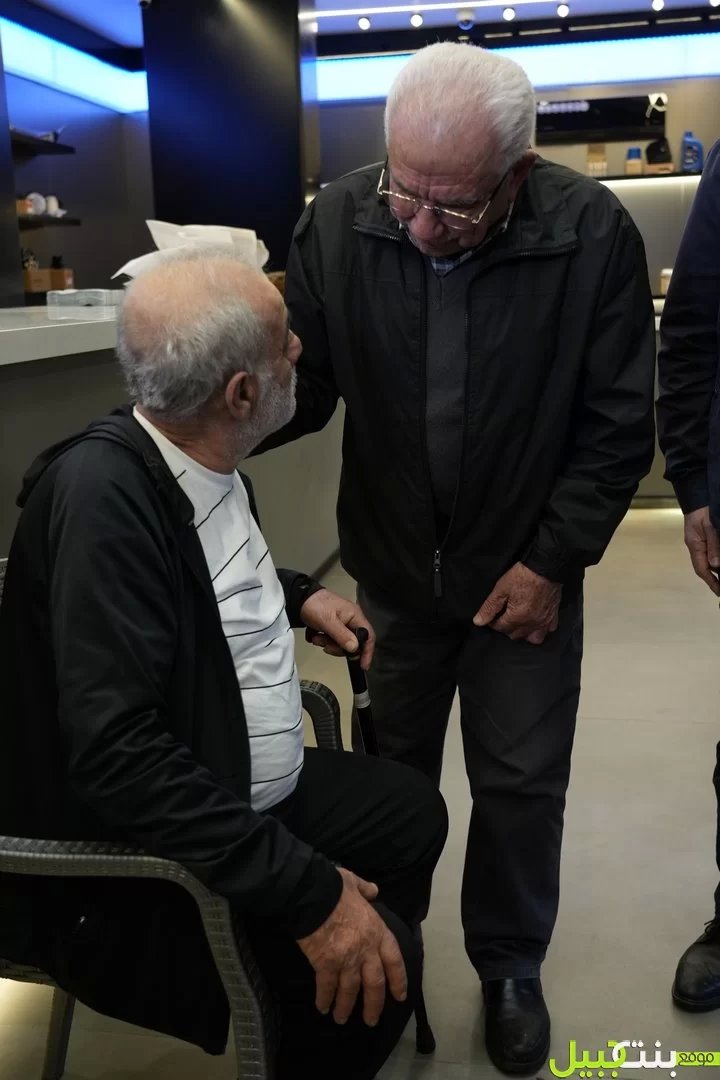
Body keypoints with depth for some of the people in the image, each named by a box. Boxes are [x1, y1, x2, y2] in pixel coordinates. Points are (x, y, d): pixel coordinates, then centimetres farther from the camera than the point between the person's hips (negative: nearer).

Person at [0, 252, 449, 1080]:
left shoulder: (200, 458, -3)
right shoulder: (102, 492, -30)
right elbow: (118, 755, -35)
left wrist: (296, 595, 5)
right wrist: (309, 891, -33)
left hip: (238, 788, 9)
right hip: (126, 864, -9)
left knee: (411, 814, 16)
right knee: (364, 967, -21)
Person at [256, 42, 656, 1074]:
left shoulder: (592, 234, -18)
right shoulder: (339, 222, -14)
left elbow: (618, 424, -11)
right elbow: (303, 380, -6)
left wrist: (554, 562, -13)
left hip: (526, 571, -1)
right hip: (391, 565, 2)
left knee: (521, 785, 11)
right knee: (390, 771, 18)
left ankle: (509, 963, 38)